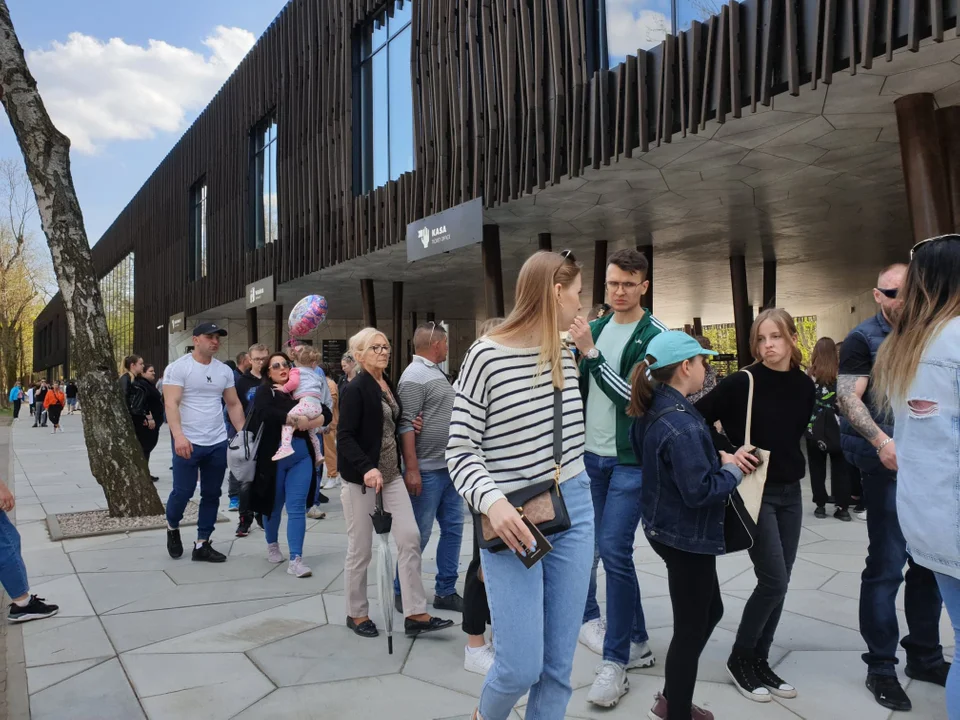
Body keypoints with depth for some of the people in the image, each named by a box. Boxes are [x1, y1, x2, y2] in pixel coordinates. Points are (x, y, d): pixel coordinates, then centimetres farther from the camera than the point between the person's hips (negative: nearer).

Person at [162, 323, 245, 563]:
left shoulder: (225, 370, 8)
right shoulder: (178, 367, -8)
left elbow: (234, 404, 13)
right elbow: (170, 404, -17)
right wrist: (178, 435, -29)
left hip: (218, 443, 5)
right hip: (188, 442, -5)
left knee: (212, 494, 9)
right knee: (183, 492, 0)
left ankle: (202, 545, 20)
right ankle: (172, 527, 31)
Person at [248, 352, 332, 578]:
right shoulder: (265, 391, 0)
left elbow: (327, 413, 6)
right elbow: (265, 413, -21)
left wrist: (312, 422, -13)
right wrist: (295, 420, -20)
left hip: (302, 455, 2)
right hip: (274, 455, -2)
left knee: (297, 508, -1)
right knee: (274, 504, 14)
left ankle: (295, 560, 0)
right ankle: (272, 545, 39)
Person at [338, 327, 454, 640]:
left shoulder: (389, 385, 10)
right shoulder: (355, 389, -13)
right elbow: (345, 437, -18)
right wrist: (367, 468, -31)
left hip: (391, 474, 7)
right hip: (361, 477, -7)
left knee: (410, 537, -1)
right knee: (360, 549, 5)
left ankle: (415, 614, 6)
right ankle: (356, 614, 23)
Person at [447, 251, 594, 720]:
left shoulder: (566, 357, 6)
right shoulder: (486, 355, -11)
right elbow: (460, 450, -13)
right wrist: (492, 501, -26)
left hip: (573, 512, 6)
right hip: (513, 521, -5)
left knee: (559, 664, 9)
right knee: (522, 666, -3)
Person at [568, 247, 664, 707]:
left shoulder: (653, 336, -10)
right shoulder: (595, 328, 9)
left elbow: (635, 396, -20)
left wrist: (590, 352, -24)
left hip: (631, 460, -6)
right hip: (591, 455, 7)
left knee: (614, 550, -11)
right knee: (592, 546, 13)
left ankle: (616, 660, 3)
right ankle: (636, 640, 30)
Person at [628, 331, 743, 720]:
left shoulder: (654, 411, 2)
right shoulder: (682, 425, -27)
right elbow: (699, 491, -28)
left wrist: (717, 459, 7)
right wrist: (732, 471, -10)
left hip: (669, 529, 10)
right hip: (688, 537, -10)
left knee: (711, 611, 25)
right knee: (690, 629, 7)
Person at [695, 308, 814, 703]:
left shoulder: (804, 385, 3)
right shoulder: (742, 382, -13)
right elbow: (698, 418, -12)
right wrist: (728, 450, -18)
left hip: (790, 492, 6)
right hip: (754, 492, -6)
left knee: (779, 583, 10)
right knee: (773, 581, -6)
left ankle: (759, 660, 25)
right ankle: (740, 658, 14)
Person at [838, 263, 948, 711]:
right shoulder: (863, 339, -3)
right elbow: (848, 397, -12)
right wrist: (882, 441, -26)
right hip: (888, 463, -6)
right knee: (887, 566, -1)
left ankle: (924, 655, 29)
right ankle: (881, 668, 11)